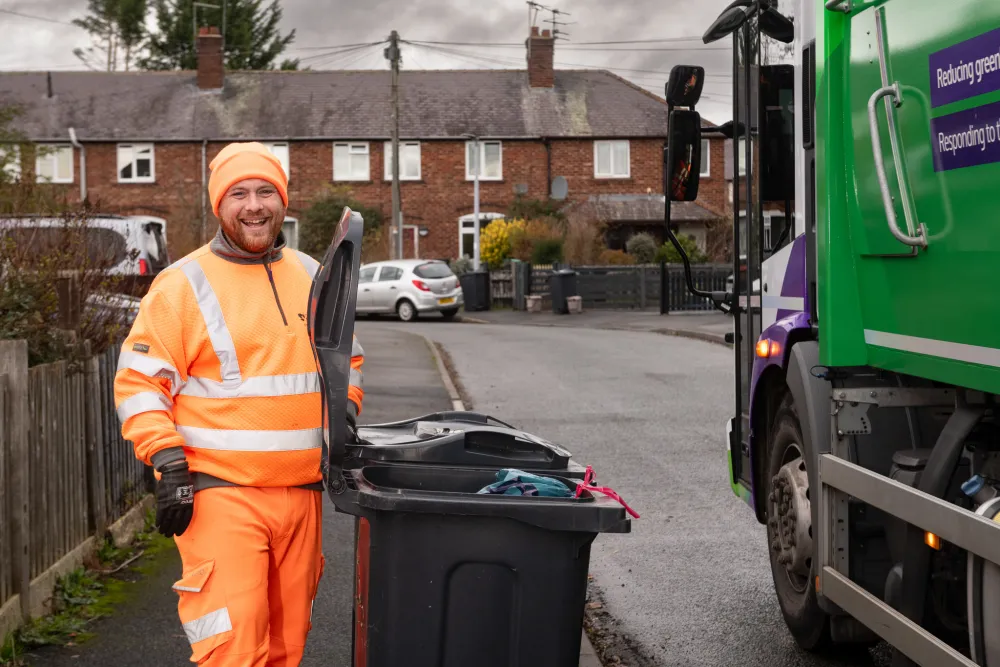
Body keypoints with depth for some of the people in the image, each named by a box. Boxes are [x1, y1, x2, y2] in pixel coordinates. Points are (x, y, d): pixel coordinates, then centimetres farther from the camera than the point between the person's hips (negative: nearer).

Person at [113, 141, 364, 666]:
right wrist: (169, 464, -14)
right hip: (219, 492, -5)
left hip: (301, 493, 6)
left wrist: (345, 410, 7)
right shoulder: (183, 284, -5)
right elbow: (139, 381, -6)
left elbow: (346, 358, 25)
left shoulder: (312, 277, 12)